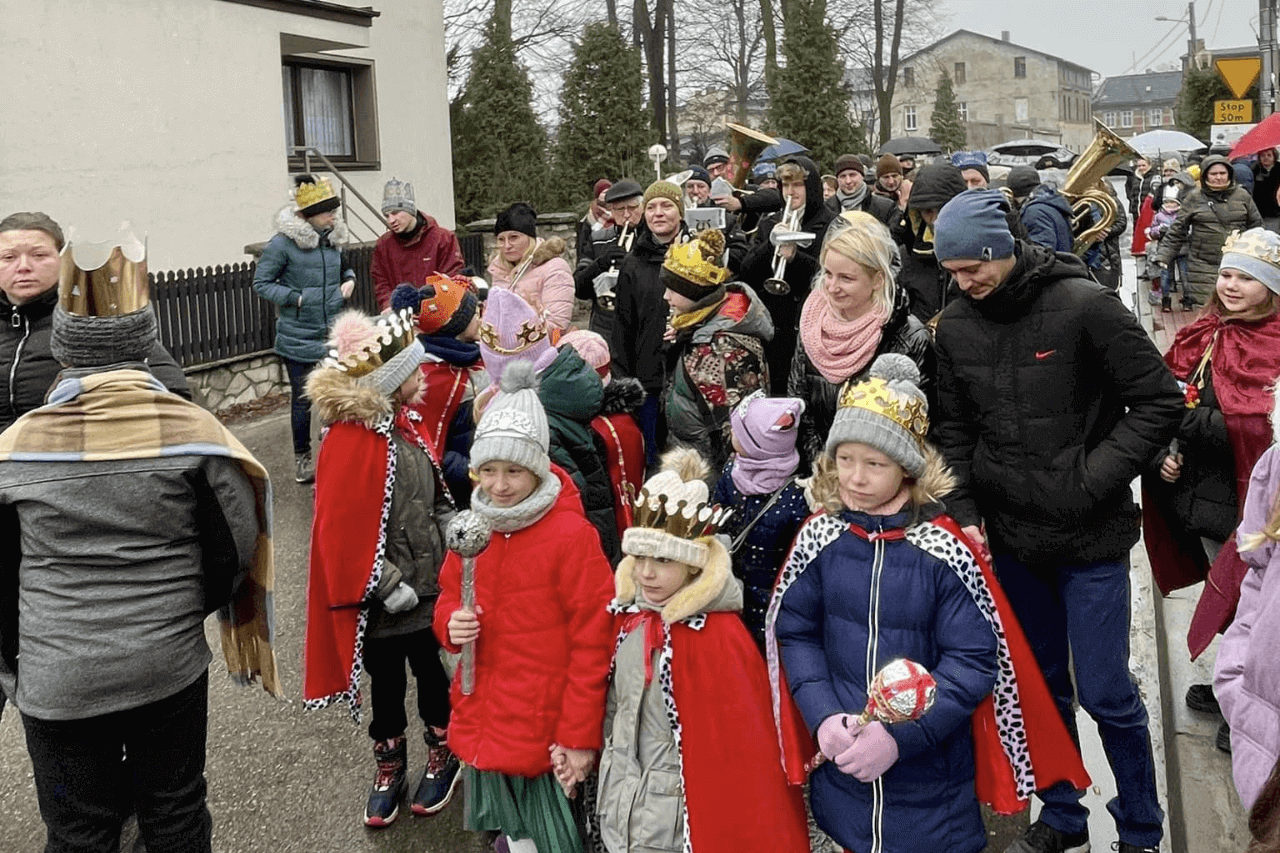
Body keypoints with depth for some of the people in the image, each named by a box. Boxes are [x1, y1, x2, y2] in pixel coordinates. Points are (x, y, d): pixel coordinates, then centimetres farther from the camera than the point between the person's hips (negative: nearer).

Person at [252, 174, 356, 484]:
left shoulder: (333, 237, 5)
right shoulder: (283, 243, -12)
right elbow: (261, 283, -7)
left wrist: (349, 279, 3)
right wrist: (296, 298, -16)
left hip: (335, 332, 5)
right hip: (299, 336, -4)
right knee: (303, 398, 6)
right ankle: (302, 458, 23)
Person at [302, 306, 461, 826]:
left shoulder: (402, 424, 4)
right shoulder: (350, 442, -22)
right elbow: (345, 531, -22)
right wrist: (390, 586, -20)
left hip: (426, 585, 6)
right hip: (384, 602, -6)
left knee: (429, 669, 18)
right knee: (385, 682, 14)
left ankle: (442, 752, 39)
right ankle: (389, 766, 36)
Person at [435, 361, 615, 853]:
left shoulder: (572, 536, -16)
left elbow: (592, 643, -15)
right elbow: (449, 595, 16)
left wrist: (581, 736, -13)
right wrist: (451, 623, -9)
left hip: (544, 732, -5)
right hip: (482, 724, 6)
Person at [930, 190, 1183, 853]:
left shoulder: (1084, 306, -14)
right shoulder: (955, 326, 1)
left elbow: (1160, 403, -10)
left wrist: (1094, 478, -15)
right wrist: (965, 515, -2)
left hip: (1090, 537, -4)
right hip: (1010, 536, 4)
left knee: (1105, 691, 2)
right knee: (1042, 685, 16)